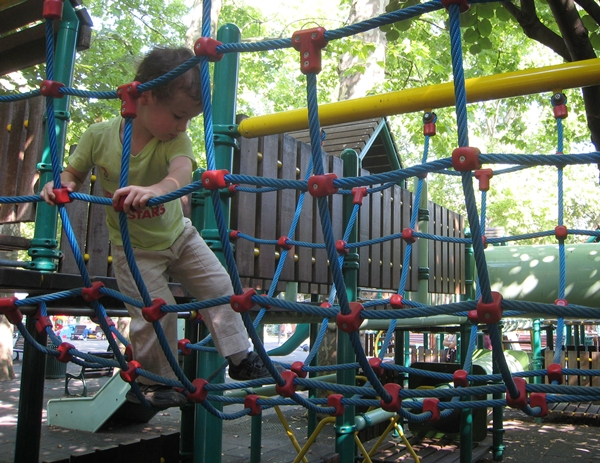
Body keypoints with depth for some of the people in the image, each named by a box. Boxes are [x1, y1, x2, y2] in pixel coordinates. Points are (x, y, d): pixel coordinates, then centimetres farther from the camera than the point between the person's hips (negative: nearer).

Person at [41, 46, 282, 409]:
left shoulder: (176, 140, -17)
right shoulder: (99, 136, -16)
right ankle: (154, 382, 15)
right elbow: (74, 173, 0)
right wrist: (59, 184, -24)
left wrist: (154, 189, -62)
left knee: (219, 286, -2)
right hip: (134, 249, -2)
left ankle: (240, 357, 15)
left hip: (178, 234, 3)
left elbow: (183, 173, -40)